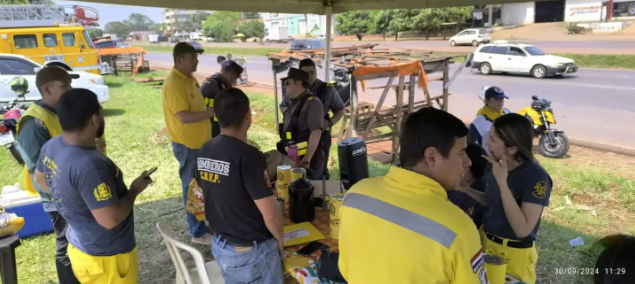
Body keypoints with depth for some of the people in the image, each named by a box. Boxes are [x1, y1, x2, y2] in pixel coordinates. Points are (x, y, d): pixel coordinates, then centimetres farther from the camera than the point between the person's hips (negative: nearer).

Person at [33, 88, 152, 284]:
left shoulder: (51, 146, -6)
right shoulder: (89, 165, -35)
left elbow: (39, 178, 14)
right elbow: (110, 219, -32)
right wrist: (134, 190, -17)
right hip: (106, 257, -8)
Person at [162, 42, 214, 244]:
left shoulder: (190, 79, 9)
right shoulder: (174, 83, -20)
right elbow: (185, 117, -26)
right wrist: (214, 111, -21)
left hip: (200, 141, 9)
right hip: (187, 144, -9)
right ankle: (198, 232, 14)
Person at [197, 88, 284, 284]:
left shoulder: (204, 151, -4)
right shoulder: (248, 155, -26)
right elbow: (270, 213, -24)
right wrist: (280, 238, -5)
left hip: (220, 245, 7)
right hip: (253, 251, -7)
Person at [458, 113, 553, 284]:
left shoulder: (537, 177, -24)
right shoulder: (493, 165, -6)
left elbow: (523, 229, -28)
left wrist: (502, 182, -32)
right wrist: (467, 190, -9)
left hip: (515, 254, -6)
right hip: (485, 241, 6)